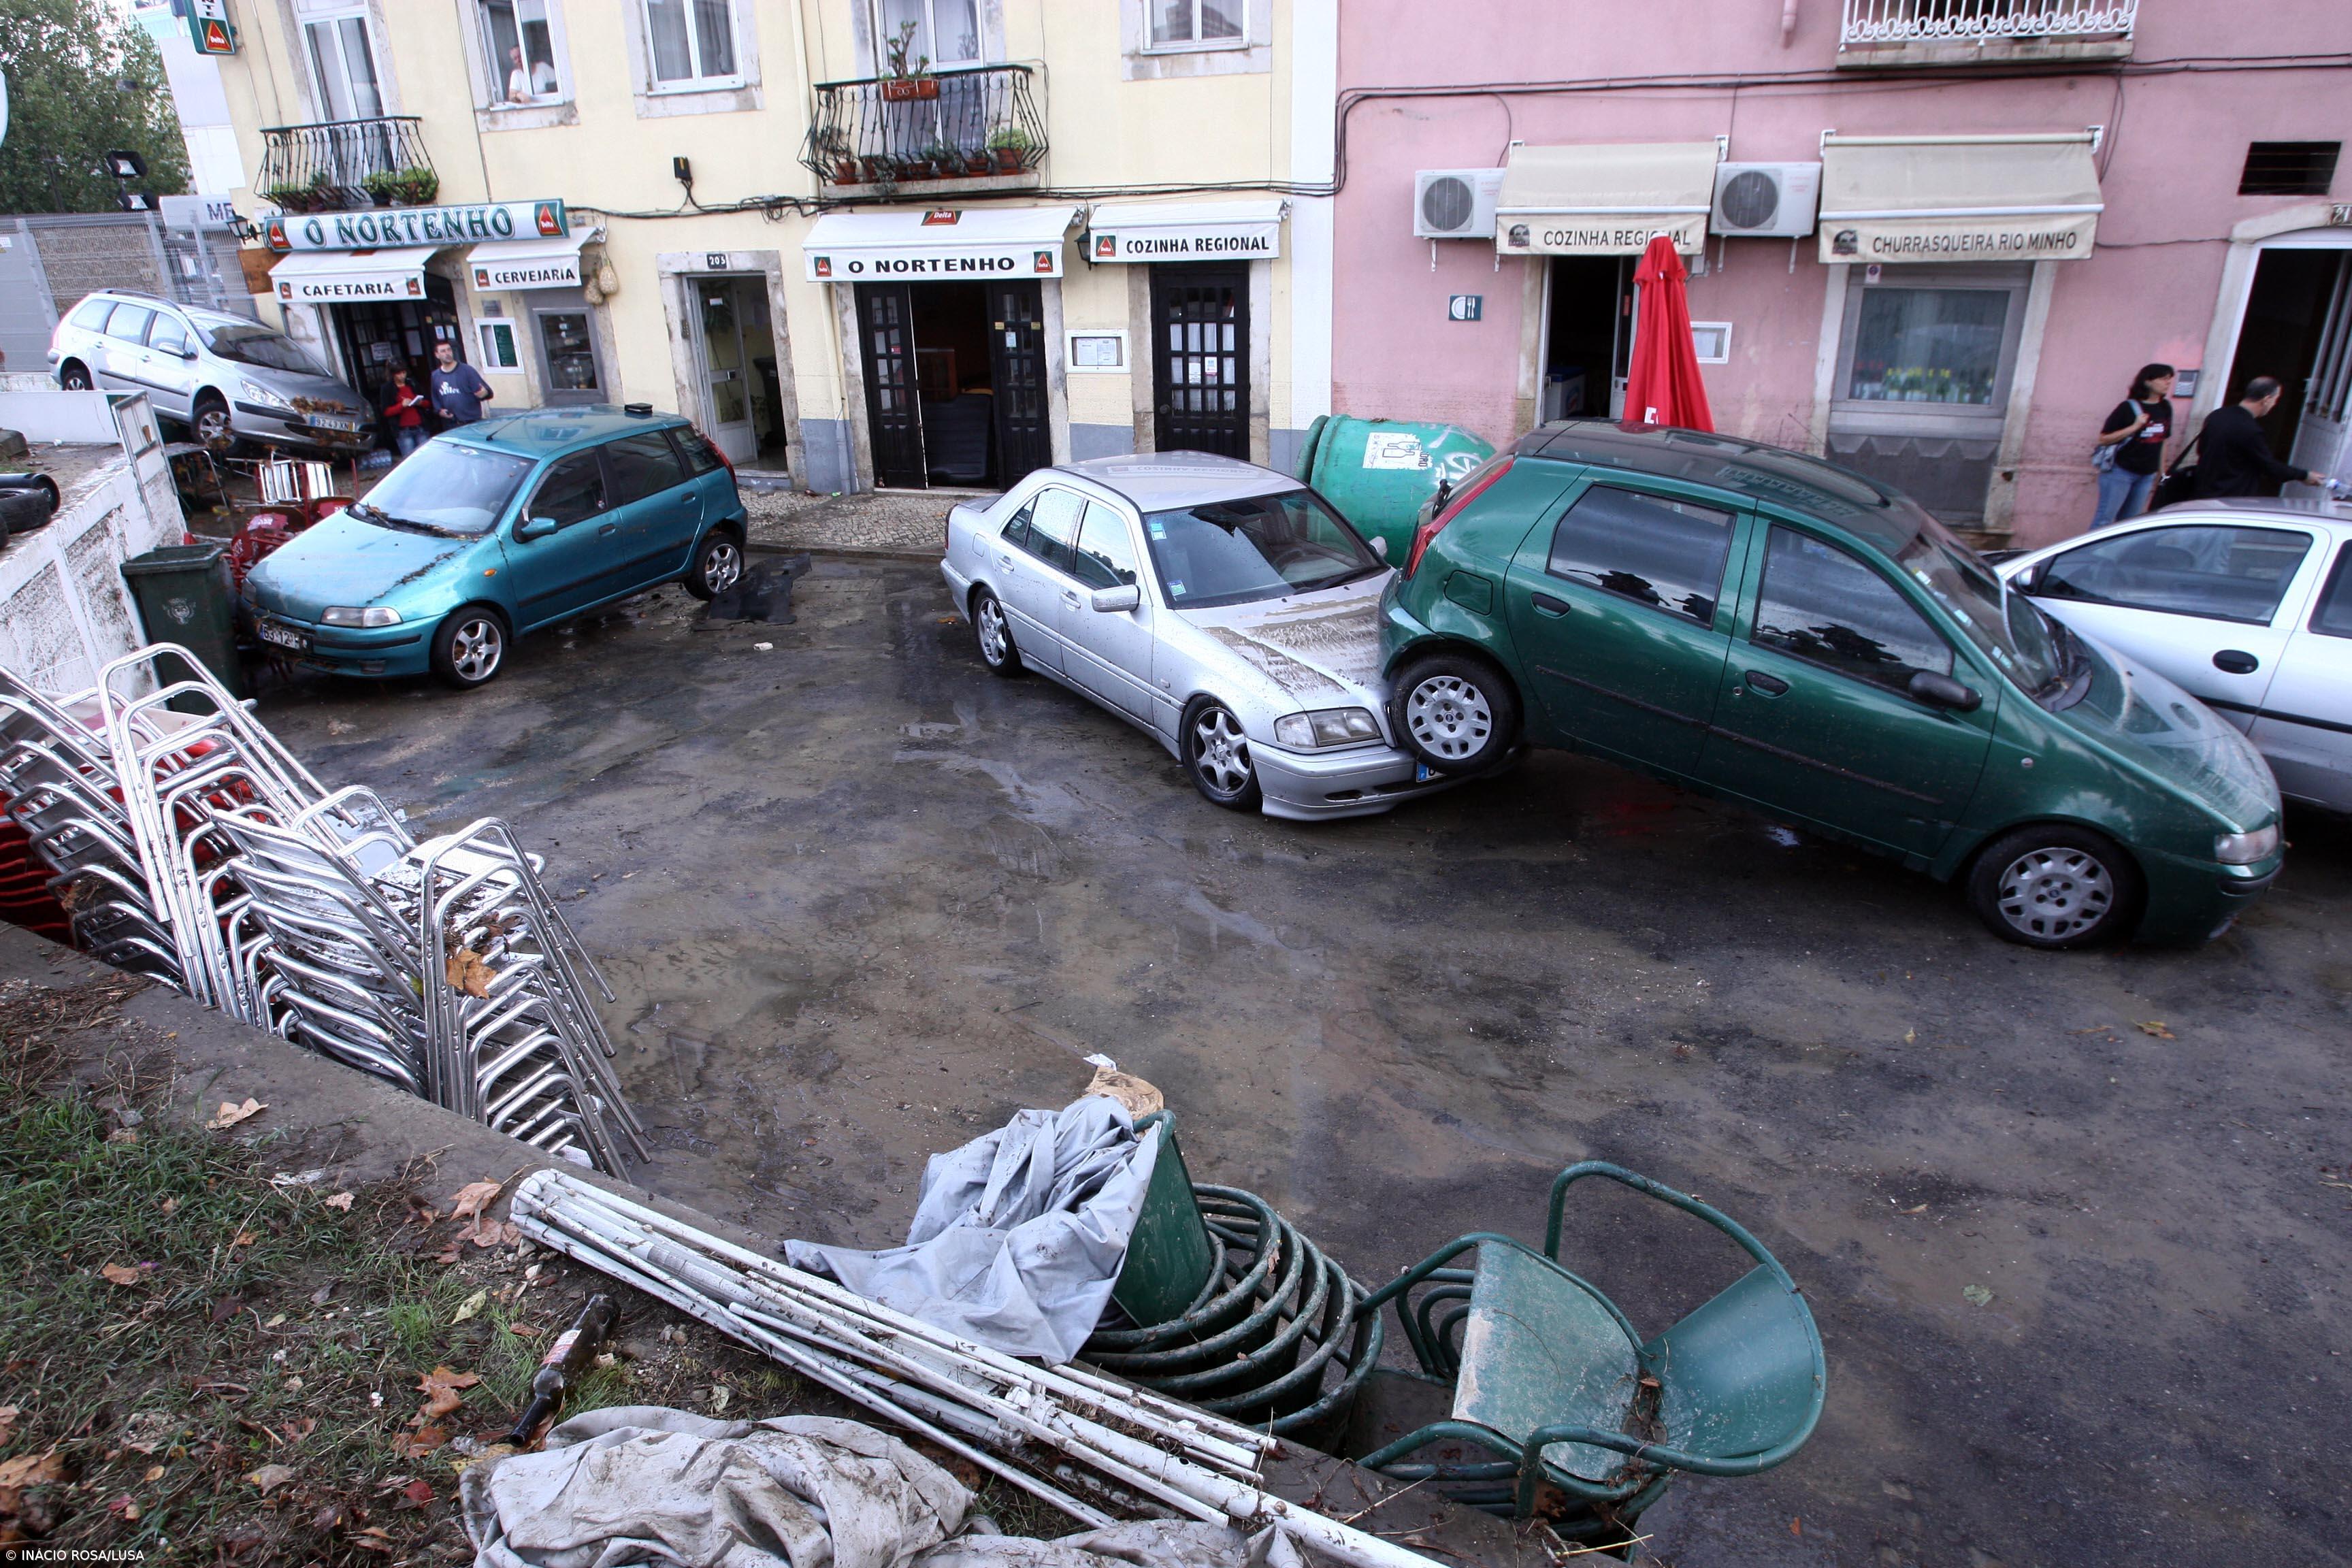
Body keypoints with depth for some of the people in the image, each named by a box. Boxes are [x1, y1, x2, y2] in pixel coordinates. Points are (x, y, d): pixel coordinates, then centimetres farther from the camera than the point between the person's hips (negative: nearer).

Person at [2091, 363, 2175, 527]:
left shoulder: (2165, 408, 8)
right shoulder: (2129, 407, -9)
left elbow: (2162, 441, 18)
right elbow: (2104, 438, -11)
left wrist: (2162, 472, 18)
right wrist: (2135, 427, -20)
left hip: (2147, 475, 6)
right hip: (2120, 471, -6)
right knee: (2105, 519, -7)